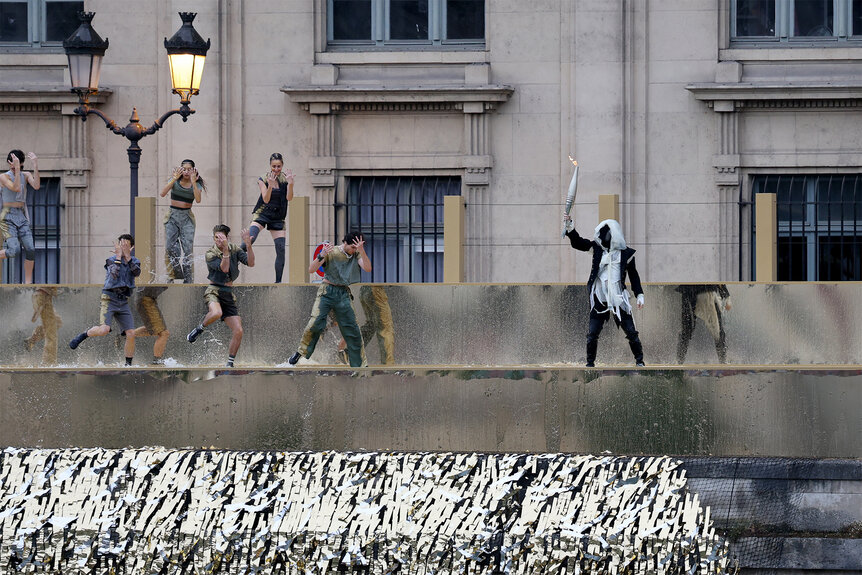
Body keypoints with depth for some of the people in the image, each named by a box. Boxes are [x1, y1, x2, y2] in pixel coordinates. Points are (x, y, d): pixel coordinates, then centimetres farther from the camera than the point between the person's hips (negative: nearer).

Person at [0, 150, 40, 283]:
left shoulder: (26, 175, 10)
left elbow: (36, 186, -9)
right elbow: (16, 188, -20)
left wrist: (35, 165, -13)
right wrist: (17, 169, -23)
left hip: (22, 217, 5)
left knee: (30, 249, -11)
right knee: (14, 251, -20)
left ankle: (28, 282, -3)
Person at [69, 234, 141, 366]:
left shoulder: (134, 261, 10)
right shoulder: (111, 260, -2)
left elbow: (137, 273, -12)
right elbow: (114, 275, -20)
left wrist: (127, 256, -17)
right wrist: (118, 256, -18)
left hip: (123, 302, 4)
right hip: (109, 299, -4)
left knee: (131, 334, -6)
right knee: (104, 329, -25)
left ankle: (128, 364, 5)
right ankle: (83, 336, 3)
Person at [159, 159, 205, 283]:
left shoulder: (196, 184, 4)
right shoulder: (175, 181, 3)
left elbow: (198, 200, -15)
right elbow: (162, 193, -13)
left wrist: (193, 182, -22)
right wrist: (174, 179, -20)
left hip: (187, 217, -1)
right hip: (172, 216, 1)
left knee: (187, 249, -10)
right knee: (170, 247, -10)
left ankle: (188, 280, -9)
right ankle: (172, 274, 6)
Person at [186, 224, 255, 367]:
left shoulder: (234, 249, 5)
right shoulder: (210, 254, -7)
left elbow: (251, 263, -7)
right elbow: (224, 268, -21)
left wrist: (248, 245, -21)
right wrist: (225, 249, -30)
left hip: (229, 293, 5)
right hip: (214, 290, -5)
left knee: (238, 331, -5)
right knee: (216, 313, -39)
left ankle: (230, 363, 9)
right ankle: (199, 329, -8)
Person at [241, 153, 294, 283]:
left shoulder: (285, 178, -1)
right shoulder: (263, 179, -4)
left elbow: (289, 198, -13)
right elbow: (266, 199, -15)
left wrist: (290, 184, -30)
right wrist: (270, 186, -32)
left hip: (278, 218, 2)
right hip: (262, 214, -2)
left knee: (281, 250, -4)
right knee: (249, 240, -26)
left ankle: (278, 281, 5)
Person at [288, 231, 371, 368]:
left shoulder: (356, 254, 5)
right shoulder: (331, 252, -4)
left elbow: (367, 269, -11)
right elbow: (311, 270, -8)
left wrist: (362, 251, -24)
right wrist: (321, 256, -27)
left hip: (344, 294, 3)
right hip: (327, 292, -3)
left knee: (352, 329, -1)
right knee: (315, 324, -17)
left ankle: (360, 364, 6)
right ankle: (300, 353, 0)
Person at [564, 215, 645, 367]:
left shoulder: (626, 253, 1)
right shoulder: (597, 248, 5)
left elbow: (633, 275, 9)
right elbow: (578, 242, -2)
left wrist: (639, 295, 5)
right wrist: (569, 226, -16)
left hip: (619, 298, -2)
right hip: (599, 298, 2)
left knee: (631, 331, 0)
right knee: (592, 333, 2)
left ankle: (639, 361, 13)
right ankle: (590, 363, 13)